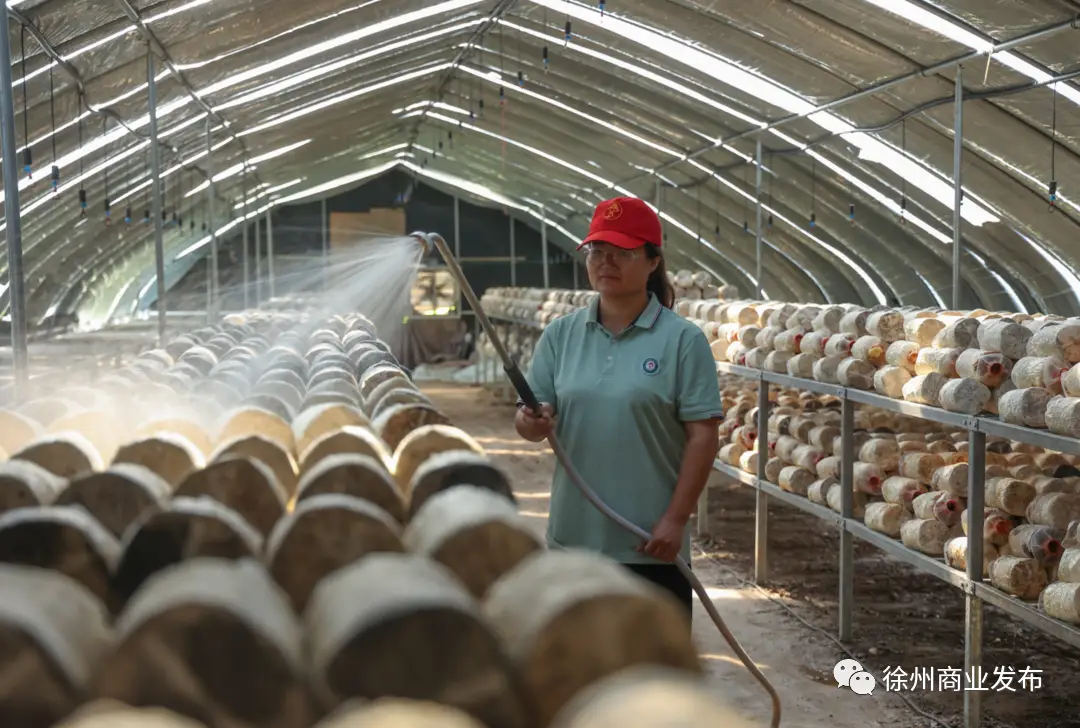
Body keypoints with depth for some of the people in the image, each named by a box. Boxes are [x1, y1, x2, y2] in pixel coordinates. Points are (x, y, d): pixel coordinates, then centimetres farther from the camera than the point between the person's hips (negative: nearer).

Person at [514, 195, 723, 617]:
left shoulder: (682, 340, -7)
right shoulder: (561, 334, 6)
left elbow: (702, 436, -9)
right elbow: (530, 418, 5)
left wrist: (675, 519, -14)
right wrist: (532, 422, -20)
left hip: (651, 541, -4)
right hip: (573, 534, 4)